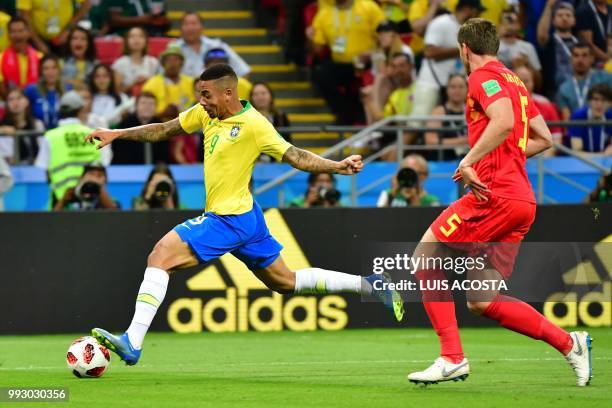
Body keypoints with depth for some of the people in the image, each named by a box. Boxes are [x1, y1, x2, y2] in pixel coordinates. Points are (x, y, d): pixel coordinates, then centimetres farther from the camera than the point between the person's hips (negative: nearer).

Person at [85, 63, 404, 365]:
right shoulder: (206, 113, 6)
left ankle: (133, 342, -19)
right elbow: (164, 131, 16)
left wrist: (337, 167, -26)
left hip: (230, 219, -9)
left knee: (160, 256, -15)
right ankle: (367, 285, 26)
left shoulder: (253, 124, -17)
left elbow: (294, 156, -14)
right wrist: (118, 134, 11)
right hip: (246, 218, 9)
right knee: (286, 282, 19)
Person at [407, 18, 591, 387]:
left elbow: (504, 122, -23)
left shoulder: (484, 77, -4)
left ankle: (452, 358, -9)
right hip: (522, 200, 9)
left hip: (494, 195, -9)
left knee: (424, 258, -2)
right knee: (482, 302, 9)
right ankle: (570, 343, 4)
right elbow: (544, 138, 27)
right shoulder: (514, 81, 24)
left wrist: (469, 162, -20)